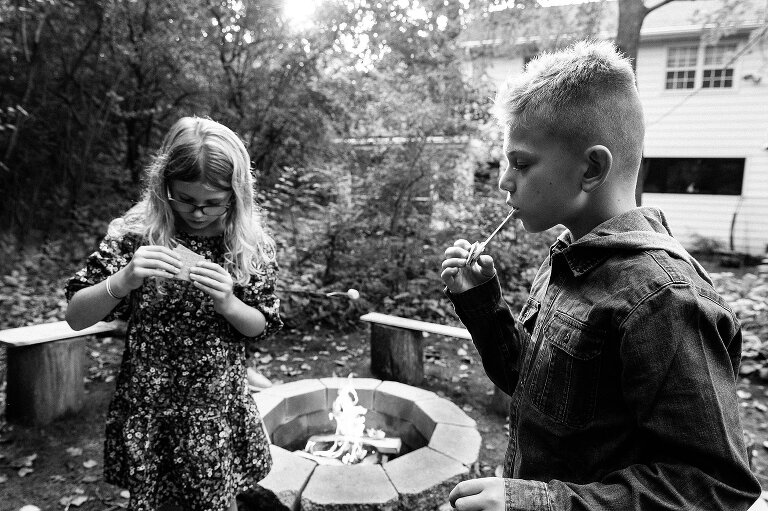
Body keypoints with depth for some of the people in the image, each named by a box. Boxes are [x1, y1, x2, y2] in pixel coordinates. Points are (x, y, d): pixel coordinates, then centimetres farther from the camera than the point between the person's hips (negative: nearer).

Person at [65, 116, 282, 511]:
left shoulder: (252, 246, -8)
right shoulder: (135, 234, -9)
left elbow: (260, 327, -1)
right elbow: (76, 318, -8)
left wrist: (227, 303, -22)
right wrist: (123, 281, -27)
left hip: (218, 410, 0)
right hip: (145, 407, 0)